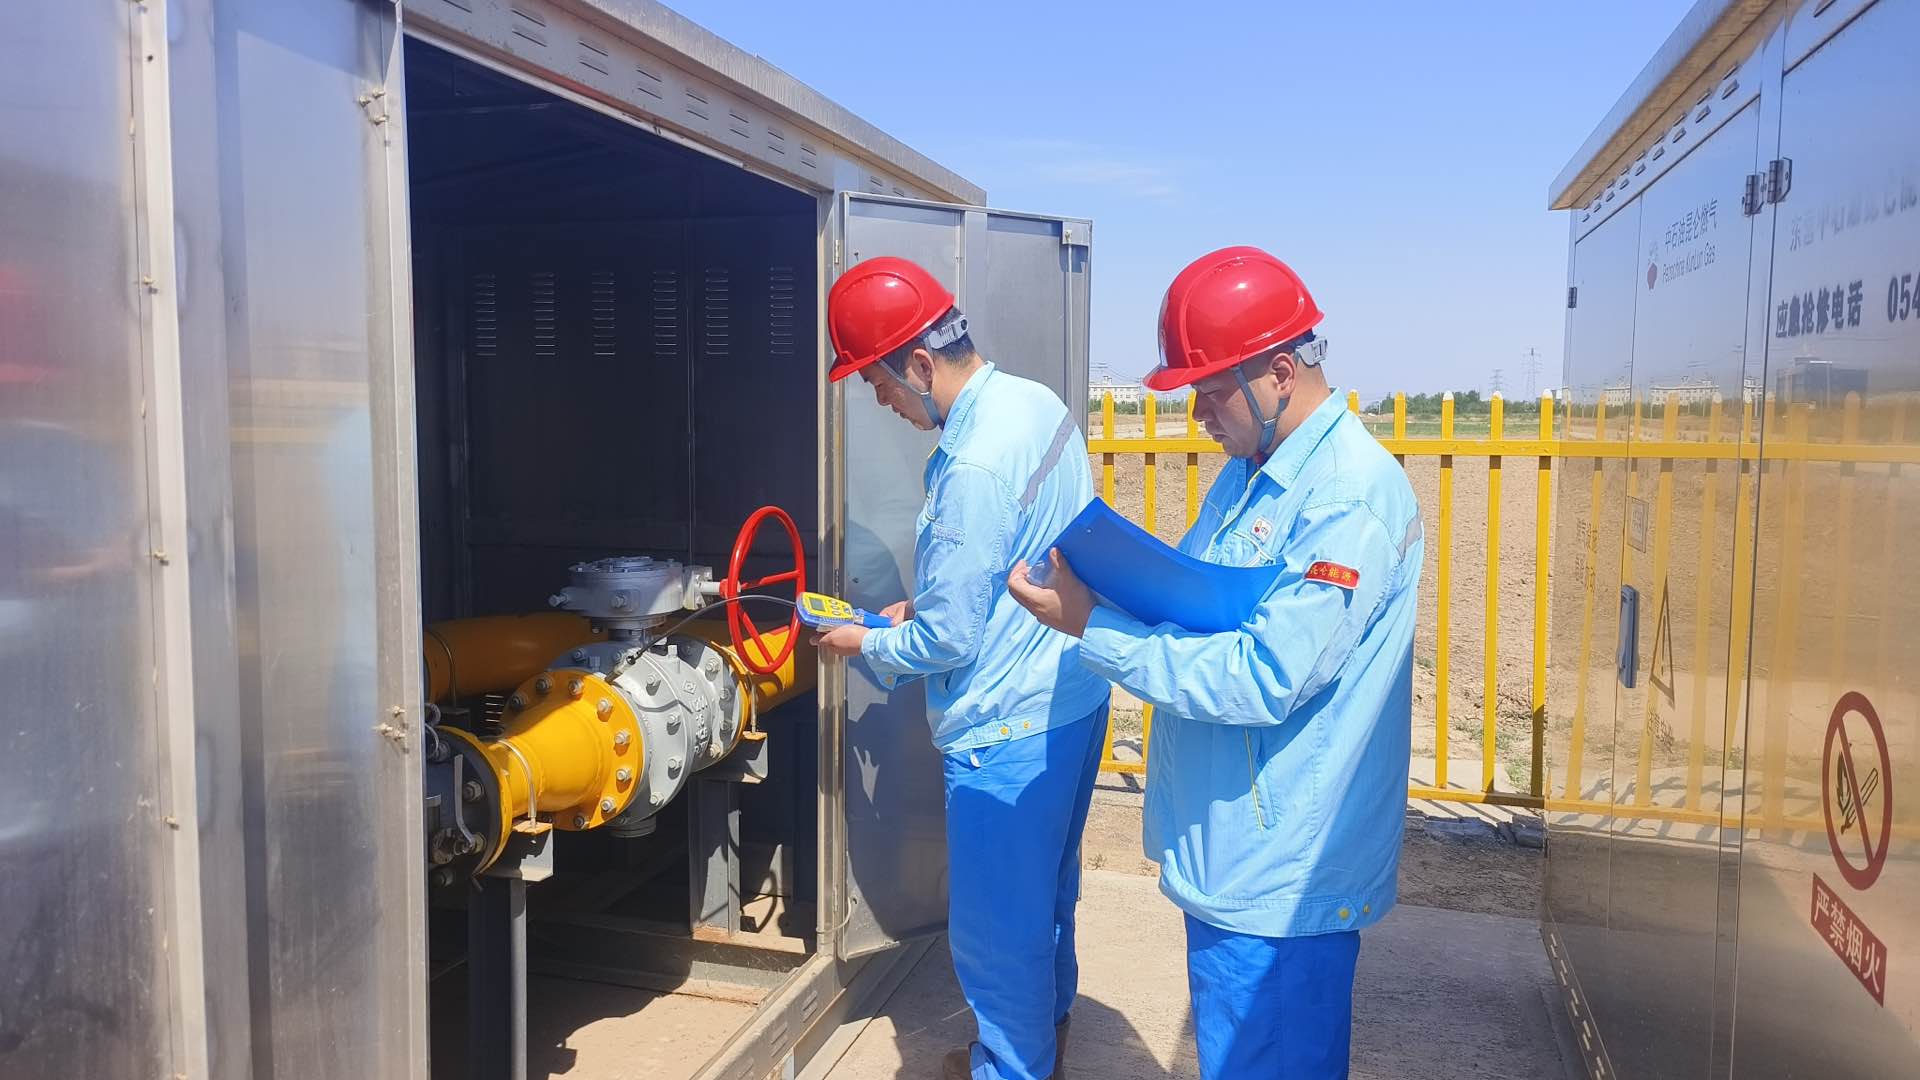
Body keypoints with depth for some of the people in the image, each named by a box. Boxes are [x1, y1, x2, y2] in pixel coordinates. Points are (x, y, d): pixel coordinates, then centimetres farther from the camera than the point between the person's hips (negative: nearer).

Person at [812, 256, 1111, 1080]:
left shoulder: (973, 466, -28)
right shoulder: (1039, 403, 0)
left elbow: (949, 640, -22)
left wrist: (866, 644, -4)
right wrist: (926, 602, 11)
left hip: (1008, 732, -10)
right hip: (1074, 696, 10)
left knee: (995, 925, 11)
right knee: (1048, 888, 27)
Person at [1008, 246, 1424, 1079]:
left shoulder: (1353, 496, -23)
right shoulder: (1249, 471, 9)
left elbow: (1263, 680, -27)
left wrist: (1093, 627, -23)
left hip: (1279, 878, -9)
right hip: (1228, 848, 9)